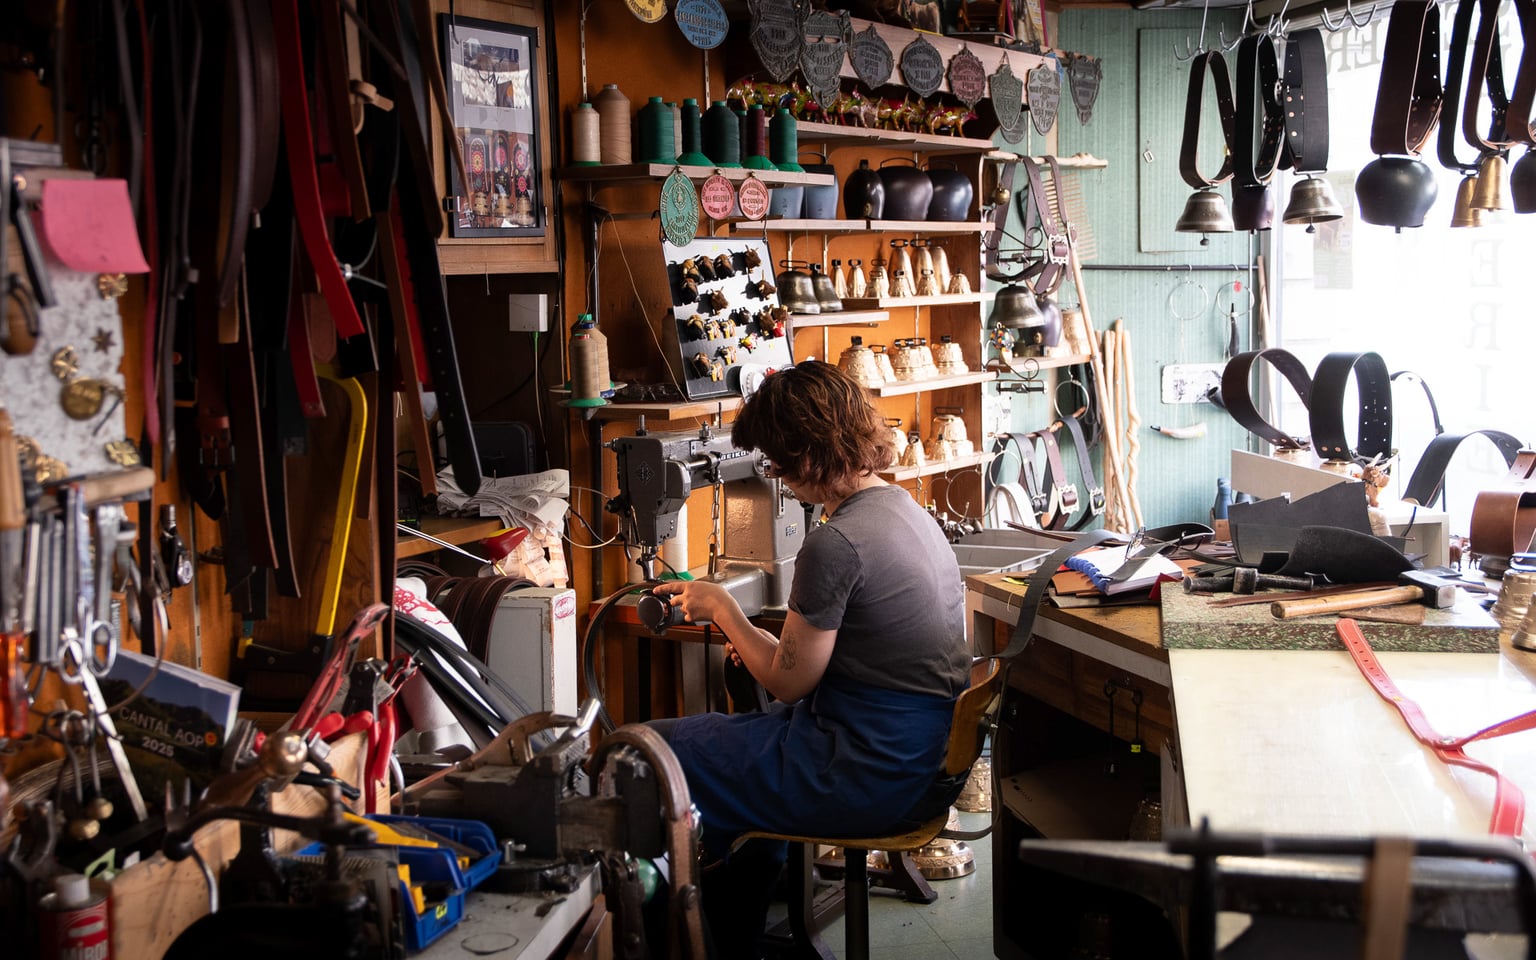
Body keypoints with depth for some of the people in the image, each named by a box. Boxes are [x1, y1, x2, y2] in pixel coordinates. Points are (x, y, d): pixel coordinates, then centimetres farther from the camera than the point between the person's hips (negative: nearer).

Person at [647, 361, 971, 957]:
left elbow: (788, 683, -12)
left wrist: (722, 608, 0)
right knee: (738, 735, 29)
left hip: (874, 777, -10)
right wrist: (764, 641, 15)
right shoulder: (905, 507, 8)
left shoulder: (835, 544, -22)